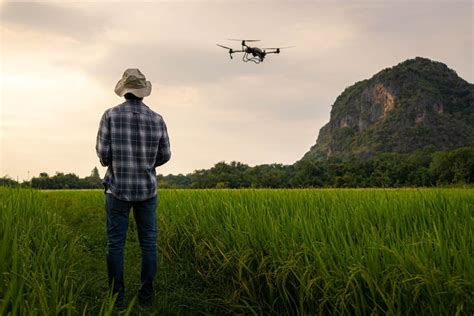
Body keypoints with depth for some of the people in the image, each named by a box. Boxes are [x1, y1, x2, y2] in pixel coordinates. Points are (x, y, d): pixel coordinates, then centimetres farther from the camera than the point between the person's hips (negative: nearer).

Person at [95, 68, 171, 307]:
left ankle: (116, 296, 11)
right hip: (147, 189, 2)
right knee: (148, 242, 10)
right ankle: (146, 294, 13)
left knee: (115, 243, 7)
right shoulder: (157, 119, -1)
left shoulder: (111, 115, -8)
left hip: (118, 188, -1)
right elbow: (164, 155, 3)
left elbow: (103, 155, -10)